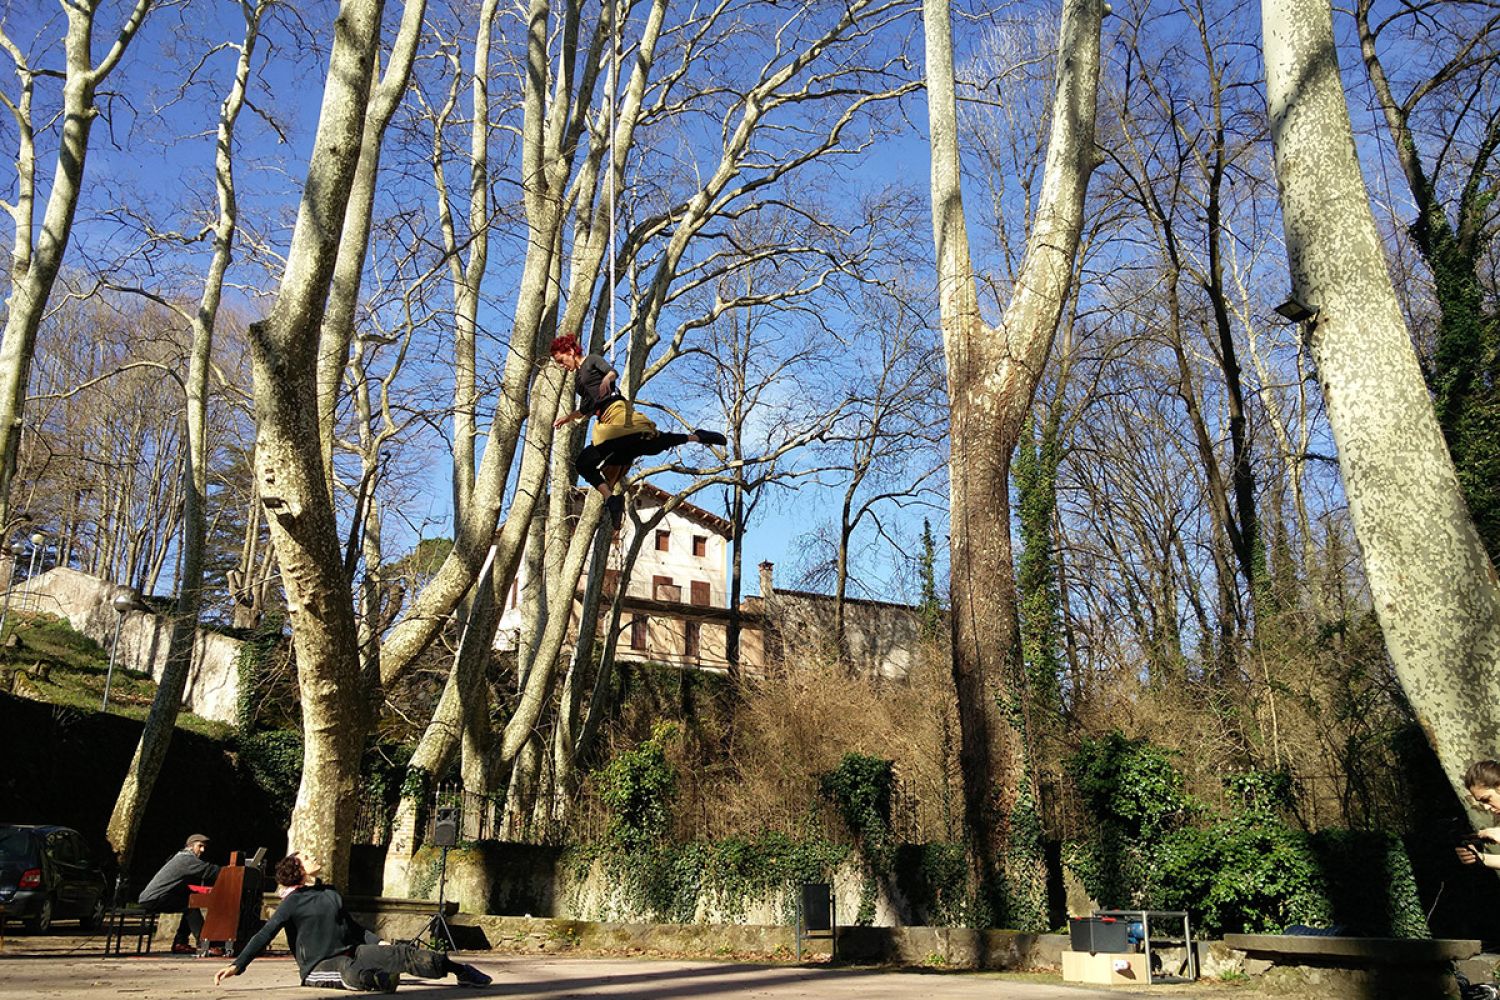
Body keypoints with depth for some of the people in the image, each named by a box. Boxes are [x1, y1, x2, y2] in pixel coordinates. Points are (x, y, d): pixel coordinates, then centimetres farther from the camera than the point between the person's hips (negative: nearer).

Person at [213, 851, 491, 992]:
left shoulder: (331, 893, 17)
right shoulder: (293, 901, -3)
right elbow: (264, 935, -10)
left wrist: (379, 942, 14)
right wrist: (237, 965, -21)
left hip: (351, 951, 6)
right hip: (321, 964, -6)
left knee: (405, 953, -14)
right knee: (355, 975, -43)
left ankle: (459, 970, -9)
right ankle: (379, 978, -15)